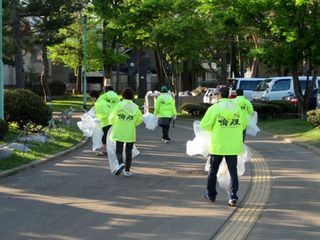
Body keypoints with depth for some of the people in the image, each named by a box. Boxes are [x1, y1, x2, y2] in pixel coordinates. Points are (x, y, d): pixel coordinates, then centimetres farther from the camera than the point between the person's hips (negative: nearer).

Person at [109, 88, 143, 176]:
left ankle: (121, 163, -20)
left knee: (118, 151, 8)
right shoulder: (135, 107, -4)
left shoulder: (119, 105, -10)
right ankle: (127, 170, 16)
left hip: (119, 133, -2)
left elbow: (111, 119, -4)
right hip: (130, 134, 2)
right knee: (128, 151, 15)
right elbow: (139, 120, 3)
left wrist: (115, 124, 18)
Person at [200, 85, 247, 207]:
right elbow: (243, 124, 7)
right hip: (233, 147, 2)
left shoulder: (214, 108, -10)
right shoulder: (237, 108, 1)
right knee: (233, 172, 4)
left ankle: (211, 194, 25)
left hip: (217, 146, -2)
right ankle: (233, 197, -5)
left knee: (213, 171, 15)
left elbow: (204, 125, -10)